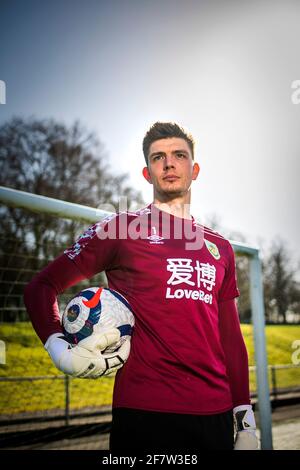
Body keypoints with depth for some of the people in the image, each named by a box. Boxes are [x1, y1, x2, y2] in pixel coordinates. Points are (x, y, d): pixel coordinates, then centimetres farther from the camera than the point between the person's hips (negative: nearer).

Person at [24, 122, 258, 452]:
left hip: (216, 415, 5)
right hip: (144, 413, -4)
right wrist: (61, 351, -15)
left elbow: (231, 338, 14)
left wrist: (245, 419, 11)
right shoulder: (120, 228, -1)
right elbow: (40, 288, 2)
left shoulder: (219, 248, 12)